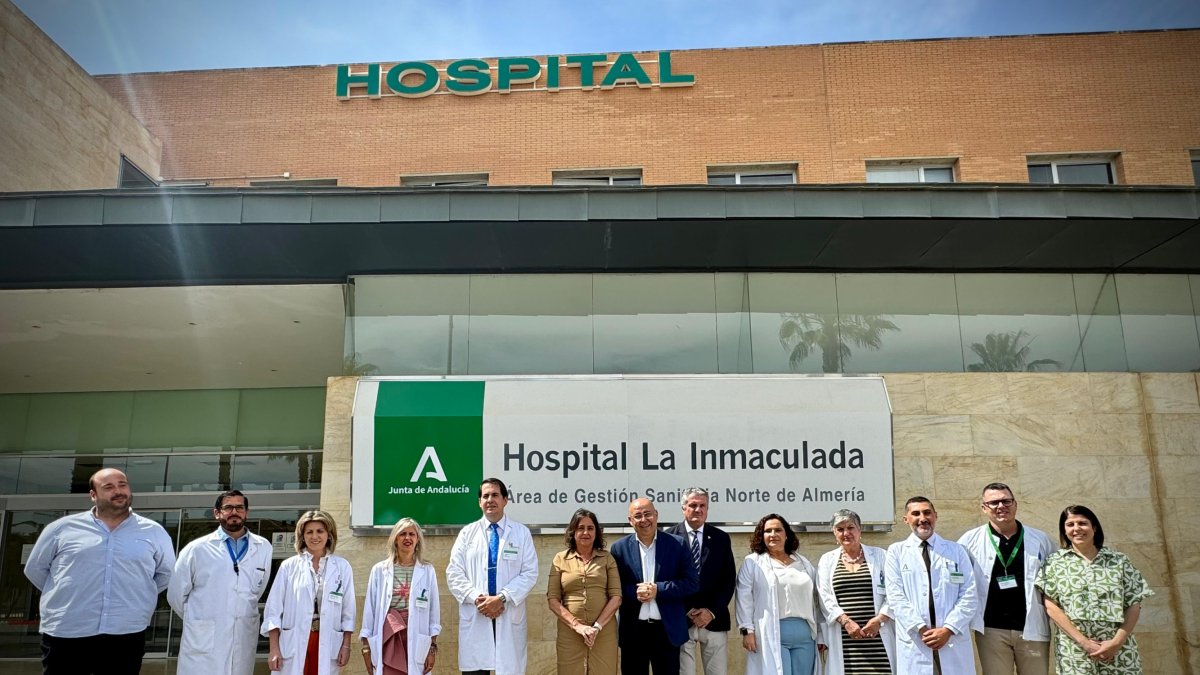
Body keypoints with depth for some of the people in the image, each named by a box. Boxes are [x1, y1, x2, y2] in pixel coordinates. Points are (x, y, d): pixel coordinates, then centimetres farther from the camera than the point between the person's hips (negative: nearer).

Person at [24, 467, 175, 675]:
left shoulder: (154, 532, 6)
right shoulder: (62, 528, 4)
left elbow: (167, 573, 18)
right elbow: (35, 569, 15)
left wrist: (140, 597, 9)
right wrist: (62, 594, 11)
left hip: (127, 637, 1)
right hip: (65, 636, -1)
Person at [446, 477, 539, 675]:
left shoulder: (521, 533, 6)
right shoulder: (467, 533, 10)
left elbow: (530, 573, -1)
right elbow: (454, 574, 4)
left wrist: (502, 598, -13)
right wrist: (477, 598, -11)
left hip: (510, 618, -1)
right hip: (474, 618, 1)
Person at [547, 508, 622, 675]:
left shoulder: (607, 558, 5)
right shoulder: (560, 559, 4)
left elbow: (616, 596, 0)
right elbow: (552, 600, 0)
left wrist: (597, 626, -11)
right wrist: (577, 625, -11)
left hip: (603, 633, 0)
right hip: (570, 633, 0)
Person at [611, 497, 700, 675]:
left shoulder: (677, 544, -1)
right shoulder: (620, 548, 2)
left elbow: (693, 582, -4)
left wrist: (658, 589, -15)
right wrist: (634, 592, -17)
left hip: (668, 630, -1)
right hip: (633, 631, 1)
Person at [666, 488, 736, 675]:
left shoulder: (721, 538, 7)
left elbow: (729, 579, 5)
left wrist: (712, 612, -6)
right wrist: (687, 612, -8)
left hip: (714, 620, 2)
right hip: (680, 620, -2)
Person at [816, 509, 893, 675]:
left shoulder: (879, 555, 11)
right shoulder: (827, 560, 12)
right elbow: (825, 597, 4)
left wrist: (879, 619, -9)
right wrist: (846, 621, -10)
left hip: (878, 635, 0)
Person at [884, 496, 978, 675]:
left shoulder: (957, 551, 11)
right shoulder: (896, 552, 7)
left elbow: (969, 596, 3)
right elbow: (896, 597, -1)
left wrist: (948, 629, -9)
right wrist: (921, 629, -12)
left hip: (954, 641, 1)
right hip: (914, 643, -1)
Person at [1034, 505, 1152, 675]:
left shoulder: (1119, 560, 6)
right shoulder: (1055, 562, 3)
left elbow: (1134, 605, 3)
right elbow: (1051, 606, -4)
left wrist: (1117, 642, -9)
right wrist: (1083, 642, -12)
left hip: (1119, 653, 1)